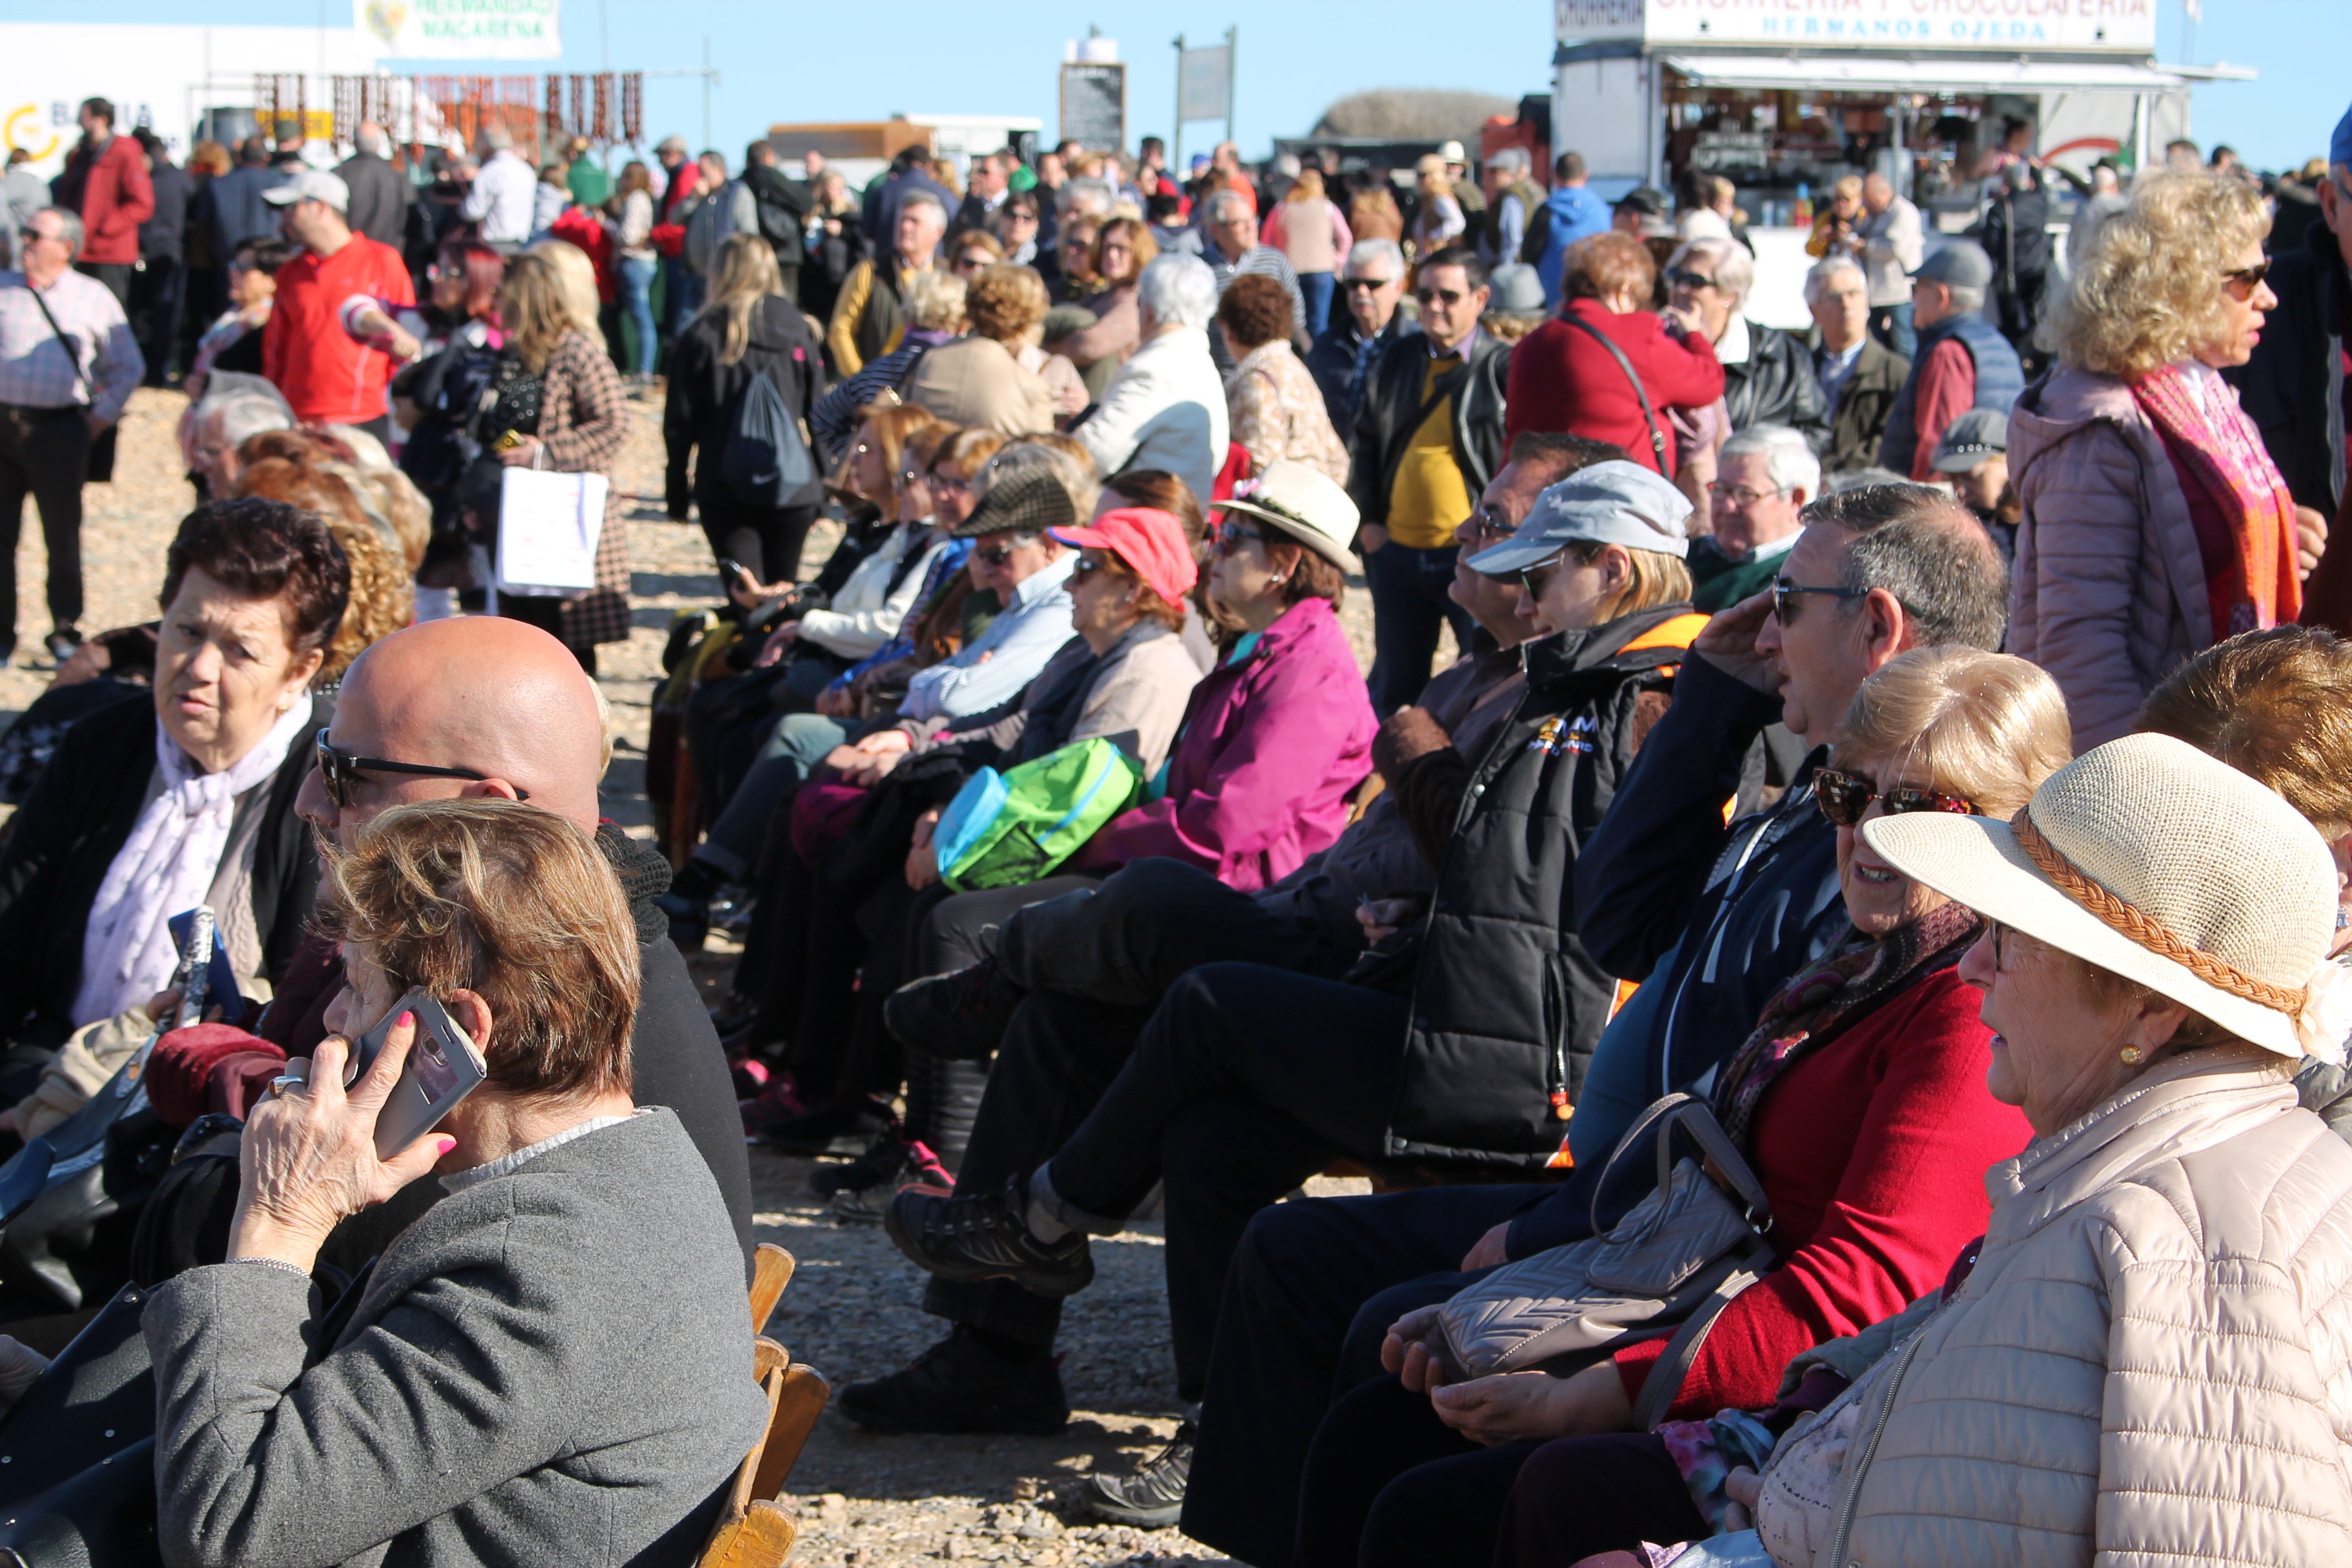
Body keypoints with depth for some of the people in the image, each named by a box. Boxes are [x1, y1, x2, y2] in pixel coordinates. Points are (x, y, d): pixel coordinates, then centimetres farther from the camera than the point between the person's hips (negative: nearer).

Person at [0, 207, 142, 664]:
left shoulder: (95, 298, 3)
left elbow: (128, 367, 10)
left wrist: (102, 414, 3)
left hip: (58, 430, -2)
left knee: (62, 535, 2)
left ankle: (65, 631, 14)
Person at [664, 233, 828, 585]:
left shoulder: (702, 336, -4)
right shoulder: (798, 331, 2)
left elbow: (680, 422, -2)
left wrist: (676, 489, 7)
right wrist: (824, 488, 10)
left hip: (725, 490, -2)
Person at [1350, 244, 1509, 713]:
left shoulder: (1503, 368, -5)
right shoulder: (1397, 361, 11)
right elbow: (1363, 445, 18)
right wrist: (1367, 520, 8)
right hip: (1397, 553, 5)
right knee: (1396, 685, 15)